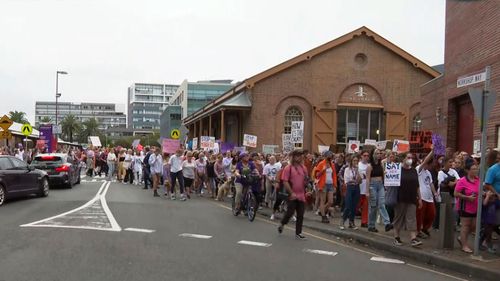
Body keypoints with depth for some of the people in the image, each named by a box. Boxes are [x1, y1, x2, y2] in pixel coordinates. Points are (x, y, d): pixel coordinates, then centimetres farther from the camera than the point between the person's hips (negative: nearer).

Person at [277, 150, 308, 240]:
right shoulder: (288, 168, -7)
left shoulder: (303, 168, 9)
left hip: (301, 195, 5)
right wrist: (292, 193, -17)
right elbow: (285, 182, -12)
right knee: (290, 212, -3)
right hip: (292, 195, -5)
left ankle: (298, 233, 15)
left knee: (300, 215, 6)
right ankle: (282, 224, 24)